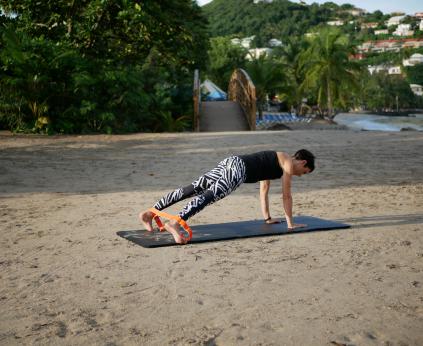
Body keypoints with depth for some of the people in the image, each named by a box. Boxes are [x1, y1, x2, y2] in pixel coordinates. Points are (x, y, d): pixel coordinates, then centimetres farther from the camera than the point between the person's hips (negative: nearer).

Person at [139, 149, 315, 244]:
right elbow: (286, 195, 8)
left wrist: (267, 217, 44)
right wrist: (290, 223, 15)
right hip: (238, 169, -9)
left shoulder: (275, 160, 36)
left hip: (229, 163, 9)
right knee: (209, 196, -29)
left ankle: (150, 212, -6)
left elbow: (263, 190, 42)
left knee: (192, 189, 0)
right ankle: (175, 223, -52)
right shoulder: (289, 163, 10)